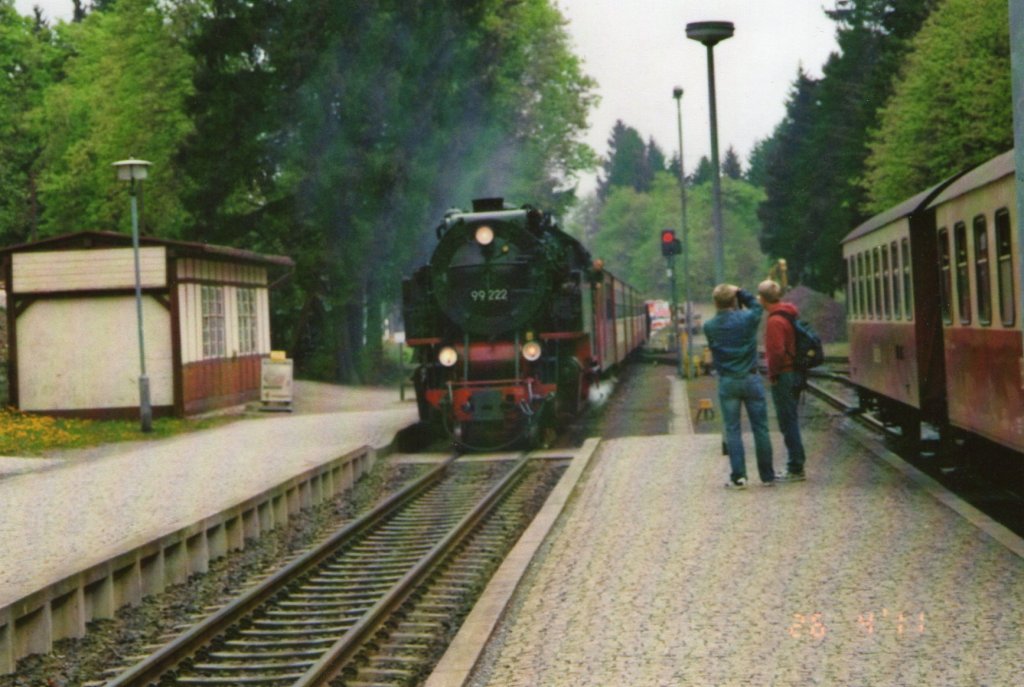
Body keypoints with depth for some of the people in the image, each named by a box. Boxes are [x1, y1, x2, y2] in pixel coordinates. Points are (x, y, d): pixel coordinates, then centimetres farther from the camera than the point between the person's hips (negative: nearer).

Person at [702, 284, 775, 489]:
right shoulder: (747, 319, -7)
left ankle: (738, 476, -1)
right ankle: (767, 475, 12)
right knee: (760, 428, 7)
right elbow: (756, 306, 14)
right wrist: (740, 292, 13)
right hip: (751, 379, 0)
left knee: (732, 430, 5)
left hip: (727, 382, 1)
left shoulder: (709, 327, -4)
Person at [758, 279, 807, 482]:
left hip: (783, 376, -10)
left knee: (787, 422, -5)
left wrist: (773, 375, -11)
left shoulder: (775, 321, -18)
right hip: (795, 373, 10)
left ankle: (796, 469, -2)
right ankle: (796, 466, 22)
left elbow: (777, 352, -23)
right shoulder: (791, 314, 12)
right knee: (790, 421, 16)